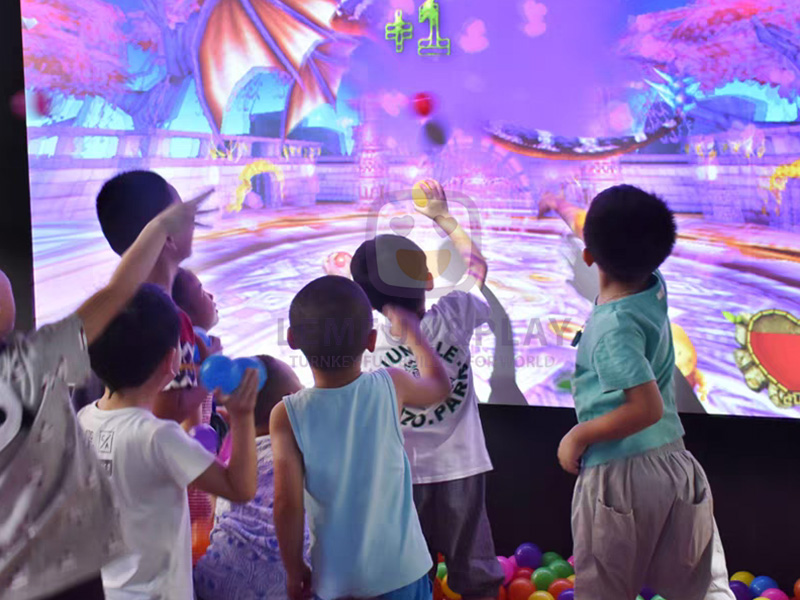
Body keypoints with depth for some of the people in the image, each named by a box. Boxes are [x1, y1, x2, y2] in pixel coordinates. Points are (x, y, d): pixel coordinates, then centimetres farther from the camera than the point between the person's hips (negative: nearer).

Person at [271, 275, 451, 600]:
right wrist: (412, 330, 25)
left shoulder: (287, 415, -15)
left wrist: (294, 570, 1)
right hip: (400, 570, 1)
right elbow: (440, 385, 11)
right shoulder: (391, 387, -11)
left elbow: (287, 503, -14)